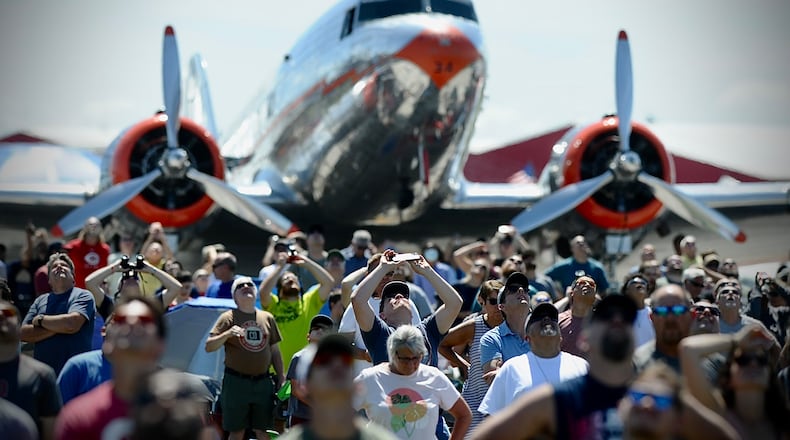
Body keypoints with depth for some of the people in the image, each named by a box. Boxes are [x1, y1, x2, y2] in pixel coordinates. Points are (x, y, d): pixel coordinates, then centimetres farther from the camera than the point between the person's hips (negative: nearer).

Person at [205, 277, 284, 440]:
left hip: (263, 382, 3)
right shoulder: (228, 318, 0)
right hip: (236, 381, -3)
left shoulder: (267, 318, 11)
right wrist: (227, 334, -23)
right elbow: (208, 347, -7)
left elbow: (275, 350, 16)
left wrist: (281, 377, 10)